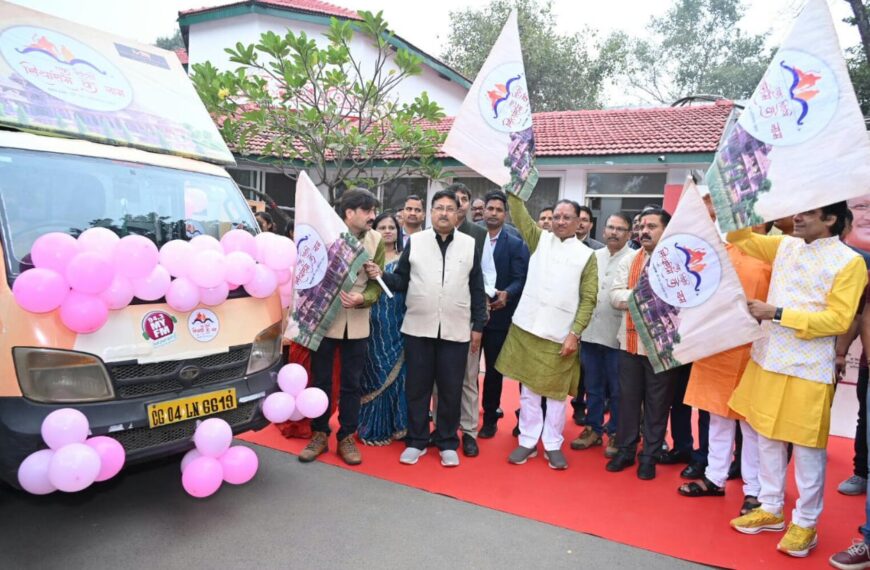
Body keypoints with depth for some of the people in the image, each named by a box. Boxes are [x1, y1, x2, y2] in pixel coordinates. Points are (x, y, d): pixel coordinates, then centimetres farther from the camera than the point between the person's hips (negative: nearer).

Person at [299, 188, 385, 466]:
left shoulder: (376, 241, -2)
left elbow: (377, 283, -2)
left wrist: (362, 299, -22)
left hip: (357, 323, 2)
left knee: (351, 383, 9)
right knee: (320, 381, 9)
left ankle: (346, 437, 23)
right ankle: (319, 434, 25)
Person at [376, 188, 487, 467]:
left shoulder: (470, 245, 4)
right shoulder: (414, 241, 3)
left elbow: (477, 289, 5)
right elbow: (401, 281, 3)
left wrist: (478, 326, 3)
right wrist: (380, 275, -17)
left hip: (456, 330, 0)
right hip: (418, 328, 0)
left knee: (451, 390, 7)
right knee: (417, 387, 8)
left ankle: (447, 443, 23)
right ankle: (416, 441, 23)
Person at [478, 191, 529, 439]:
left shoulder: (516, 245, -1)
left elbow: (520, 280, -7)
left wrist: (507, 294, -26)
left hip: (499, 315, -1)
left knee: (494, 369, 9)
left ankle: (490, 418, 24)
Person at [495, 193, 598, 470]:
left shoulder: (586, 255, 1)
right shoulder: (540, 239, 9)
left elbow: (588, 299, -2)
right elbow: (520, 213, -1)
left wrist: (575, 333, -9)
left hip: (560, 334, -2)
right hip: (527, 328, 2)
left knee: (556, 392, 8)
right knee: (528, 388, 9)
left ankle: (553, 445, 21)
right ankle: (528, 441, 21)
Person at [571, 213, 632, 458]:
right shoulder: (593, 256, 11)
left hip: (617, 335, -4)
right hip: (590, 332, 5)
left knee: (617, 389, 7)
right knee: (593, 386, 15)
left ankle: (616, 433, 20)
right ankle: (593, 428, 28)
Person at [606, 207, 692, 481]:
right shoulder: (630, 259, 8)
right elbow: (615, 294, 0)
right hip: (631, 341, 4)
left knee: (657, 403, 8)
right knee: (628, 398, 12)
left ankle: (650, 457, 22)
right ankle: (625, 450, 26)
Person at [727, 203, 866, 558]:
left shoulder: (849, 262, -9)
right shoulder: (785, 246, 8)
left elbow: (839, 320, -15)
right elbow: (744, 238, 20)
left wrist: (776, 314, -19)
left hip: (808, 369, -6)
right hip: (767, 360, 6)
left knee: (807, 448, 5)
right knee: (767, 438, 14)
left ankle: (805, 523, 21)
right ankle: (771, 509, 29)